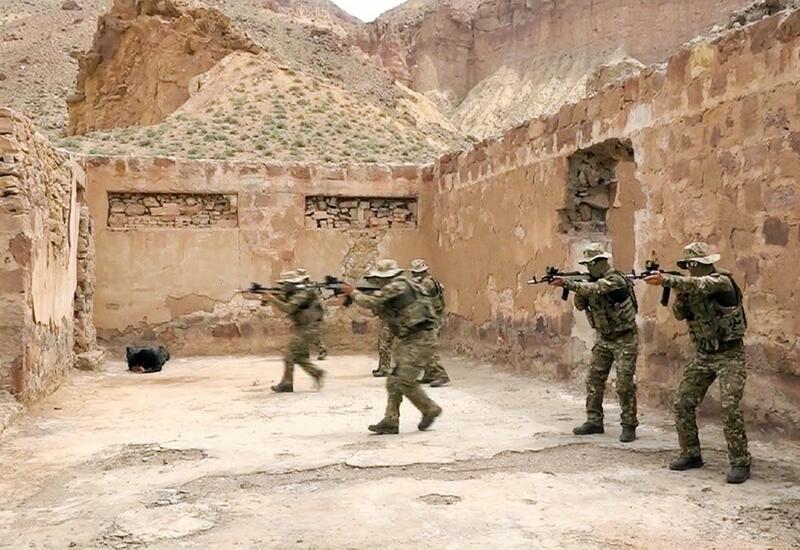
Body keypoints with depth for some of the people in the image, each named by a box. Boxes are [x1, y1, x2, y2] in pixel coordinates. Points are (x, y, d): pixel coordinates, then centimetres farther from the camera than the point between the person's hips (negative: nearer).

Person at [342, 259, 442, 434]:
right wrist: (358, 294, 11)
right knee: (394, 381, 7)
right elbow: (379, 308, 23)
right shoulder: (396, 289, 18)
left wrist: (353, 292, 3)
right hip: (408, 341, 10)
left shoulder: (398, 286, -13)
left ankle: (430, 409, 7)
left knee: (405, 381, -11)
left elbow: (371, 302, -15)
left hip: (419, 340, -10)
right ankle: (390, 421, 9)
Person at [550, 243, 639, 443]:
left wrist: (569, 284, -40)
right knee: (594, 380, 6)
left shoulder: (615, 279, -18)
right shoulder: (592, 281, 6)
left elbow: (595, 290, -35)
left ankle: (629, 425, 3)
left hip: (624, 339, -8)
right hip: (603, 339, 8)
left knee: (625, 385, -6)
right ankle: (594, 421, 14)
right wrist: (575, 288, -14)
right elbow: (581, 305, 3)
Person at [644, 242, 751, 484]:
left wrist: (666, 280, -44)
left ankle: (740, 463, -4)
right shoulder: (692, 286, 7)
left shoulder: (721, 281, -15)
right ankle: (691, 454, 16)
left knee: (730, 407, -16)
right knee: (682, 404, 3)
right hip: (702, 355, 7)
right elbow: (680, 314, 3)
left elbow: (698, 285, -34)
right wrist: (679, 294, -16)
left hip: (729, 355, -7)